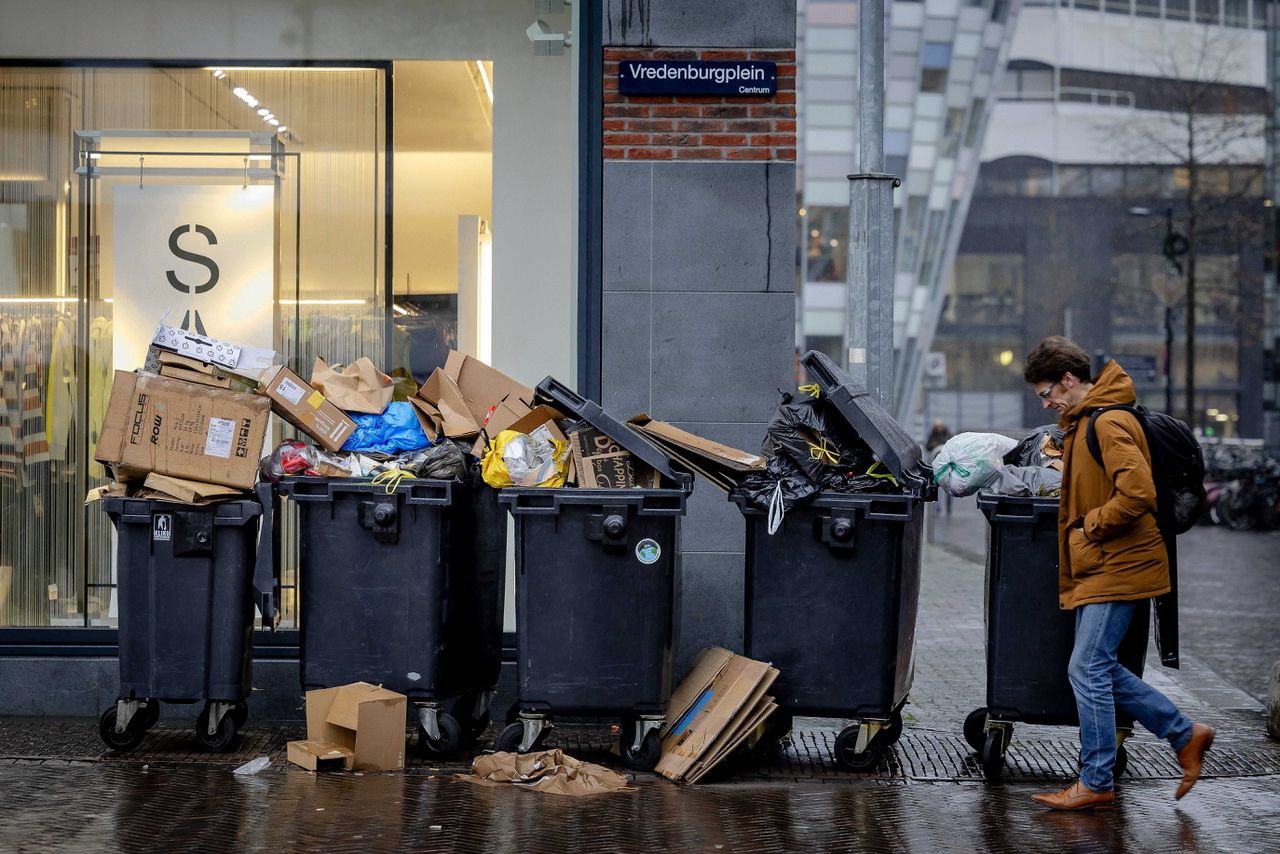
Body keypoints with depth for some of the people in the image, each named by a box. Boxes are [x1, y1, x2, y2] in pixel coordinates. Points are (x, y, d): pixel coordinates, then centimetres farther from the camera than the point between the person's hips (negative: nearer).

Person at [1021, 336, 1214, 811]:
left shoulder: (1109, 424, -17)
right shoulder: (1084, 423, 15)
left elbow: (1138, 494, -27)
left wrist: (1089, 526, -17)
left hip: (1118, 567, -10)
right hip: (1098, 567, 10)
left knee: (1088, 669, -8)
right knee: (1100, 670, 11)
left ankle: (1096, 784, 1)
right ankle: (1185, 736, 21)